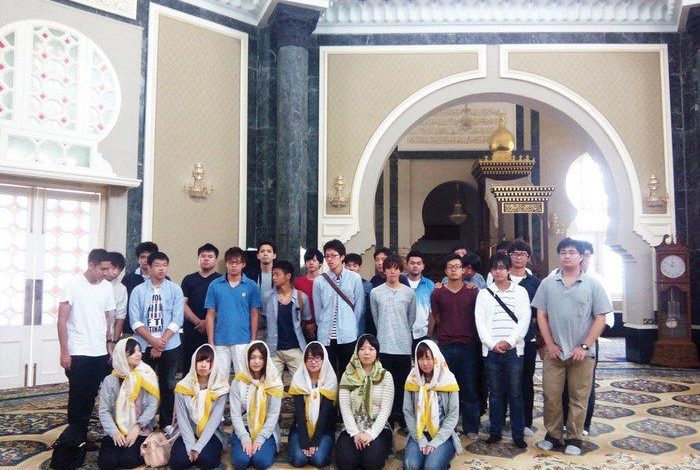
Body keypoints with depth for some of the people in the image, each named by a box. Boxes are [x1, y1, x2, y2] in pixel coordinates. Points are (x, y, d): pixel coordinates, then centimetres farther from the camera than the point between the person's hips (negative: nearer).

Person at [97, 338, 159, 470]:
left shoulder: (147, 376, -1)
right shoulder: (110, 380, 0)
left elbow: (153, 406, -5)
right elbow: (104, 411, -1)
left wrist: (137, 427, -15)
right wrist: (114, 432, -14)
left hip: (140, 431, -1)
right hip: (116, 431, 1)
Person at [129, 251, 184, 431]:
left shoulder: (175, 290, 0)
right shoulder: (138, 291, 1)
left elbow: (176, 320, -5)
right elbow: (135, 321, -4)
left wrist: (161, 343, -12)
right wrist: (153, 341, -13)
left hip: (170, 346, 0)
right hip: (143, 346, 0)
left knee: (167, 385, 7)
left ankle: (166, 424, 19)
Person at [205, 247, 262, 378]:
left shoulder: (251, 286, 1)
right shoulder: (215, 285, 2)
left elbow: (254, 314, 3)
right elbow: (210, 315, 4)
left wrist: (253, 340, -1)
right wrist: (210, 342, 0)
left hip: (243, 341, -1)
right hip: (220, 342, 1)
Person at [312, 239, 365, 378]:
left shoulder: (354, 278, -1)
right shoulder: (319, 281, 2)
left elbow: (359, 306, 3)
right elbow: (317, 309, 8)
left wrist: (351, 326, 4)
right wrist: (324, 326, 8)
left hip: (348, 336, -1)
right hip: (325, 336, 1)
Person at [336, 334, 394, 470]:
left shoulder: (385, 376, 0)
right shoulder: (347, 375, 3)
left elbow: (385, 410, -6)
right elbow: (344, 407, -3)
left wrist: (371, 434, -18)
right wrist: (355, 433, -15)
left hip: (378, 429, -1)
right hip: (352, 429, 1)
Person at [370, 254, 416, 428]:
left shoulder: (409, 293, 3)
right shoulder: (375, 293, 1)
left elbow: (411, 318, 11)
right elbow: (376, 318, 10)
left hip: (404, 345, 1)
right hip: (384, 345, -1)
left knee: (403, 382, 7)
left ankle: (402, 416, 19)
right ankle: (387, 417, 15)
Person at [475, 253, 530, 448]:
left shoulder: (520, 292, 6)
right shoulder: (484, 294, 8)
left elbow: (524, 320, -2)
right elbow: (480, 322, 2)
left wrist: (509, 341, -11)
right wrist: (492, 344, -9)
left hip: (514, 349, -1)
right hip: (491, 350, 1)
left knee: (515, 393, 2)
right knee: (495, 393, 8)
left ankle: (518, 434, 12)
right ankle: (495, 432, 17)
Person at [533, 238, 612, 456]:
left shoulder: (592, 285, -1)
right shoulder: (547, 283, 4)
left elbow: (600, 318, -2)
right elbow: (541, 315, 5)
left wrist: (584, 346, -9)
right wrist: (550, 344, -3)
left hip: (582, 352, -1)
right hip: (554, 351, 1)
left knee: (579, 398, 7)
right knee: (551, 396, 5)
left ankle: (574, 438, 20)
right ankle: (552, 435, 21)